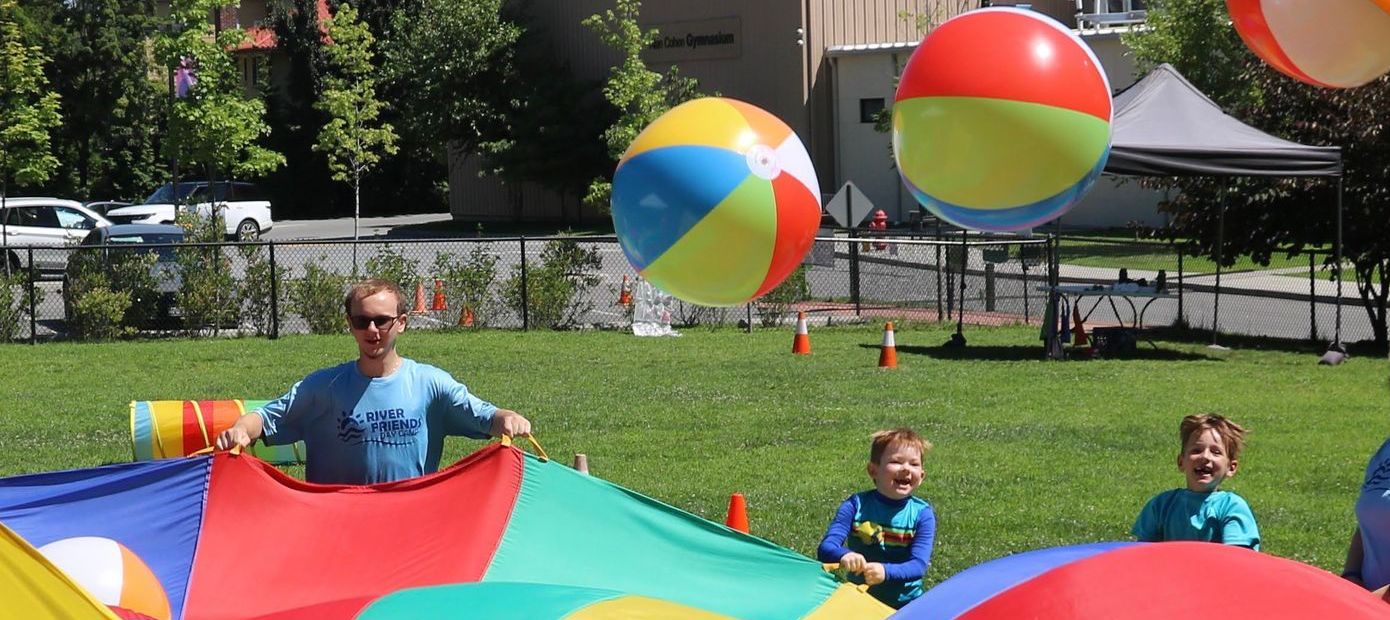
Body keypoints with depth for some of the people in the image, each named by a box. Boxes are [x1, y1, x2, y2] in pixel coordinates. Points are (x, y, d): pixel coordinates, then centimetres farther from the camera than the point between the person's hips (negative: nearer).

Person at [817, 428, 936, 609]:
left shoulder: (922, 514, -4)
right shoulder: (856, 506, -4)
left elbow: (918, 565, -15)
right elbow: (826, 548, -13)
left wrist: (885, 571, -35)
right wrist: (844, 556, -37)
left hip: (906, 605, 0)